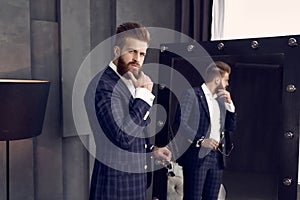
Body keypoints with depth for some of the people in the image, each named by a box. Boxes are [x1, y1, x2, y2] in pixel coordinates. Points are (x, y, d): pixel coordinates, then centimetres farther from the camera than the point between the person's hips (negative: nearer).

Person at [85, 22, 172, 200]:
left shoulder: (129, 83, 9)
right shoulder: (103, 85, -19)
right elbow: (122, 138, -28)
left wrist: (152, 149, 6)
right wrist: (143, 93, -22)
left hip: (135, 177, 9)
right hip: (116, 181, -9)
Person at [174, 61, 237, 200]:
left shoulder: (221, 99, 17)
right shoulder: (192, 94, -5)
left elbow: (231, 127, 17)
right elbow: (179, 123, -14)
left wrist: (229, 104, 5)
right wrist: (201, 140, -22)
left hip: (217, 157, 7)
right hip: (197, 156, -7)